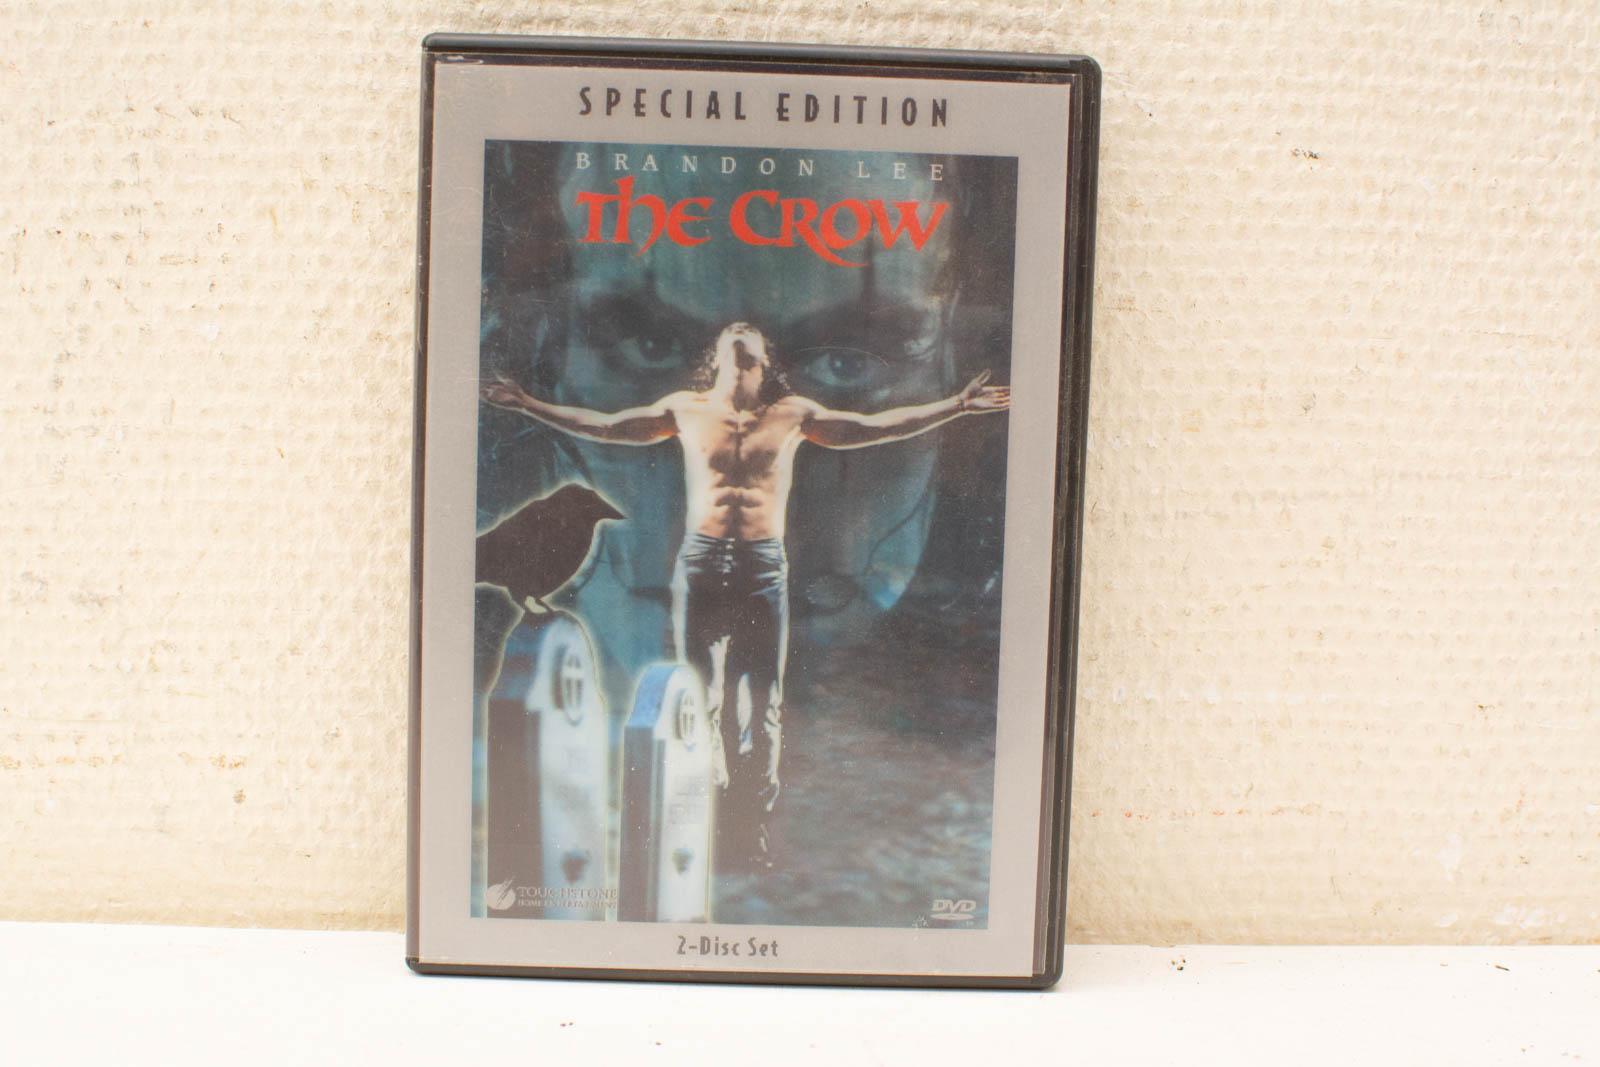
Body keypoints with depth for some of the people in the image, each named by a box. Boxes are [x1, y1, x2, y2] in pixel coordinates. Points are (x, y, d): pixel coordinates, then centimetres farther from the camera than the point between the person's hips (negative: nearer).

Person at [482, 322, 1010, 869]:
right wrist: (528, 404, 14)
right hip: (701, 562, 0)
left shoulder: (792, 414, 10)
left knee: (765, 698, 2)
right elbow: (603, 426, 16)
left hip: (764, 564, 0)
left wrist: (957, 405, 7)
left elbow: (876, 427, 11)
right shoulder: (686, 409, 10)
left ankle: (754, 814, 17)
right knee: (703, 696, 6)